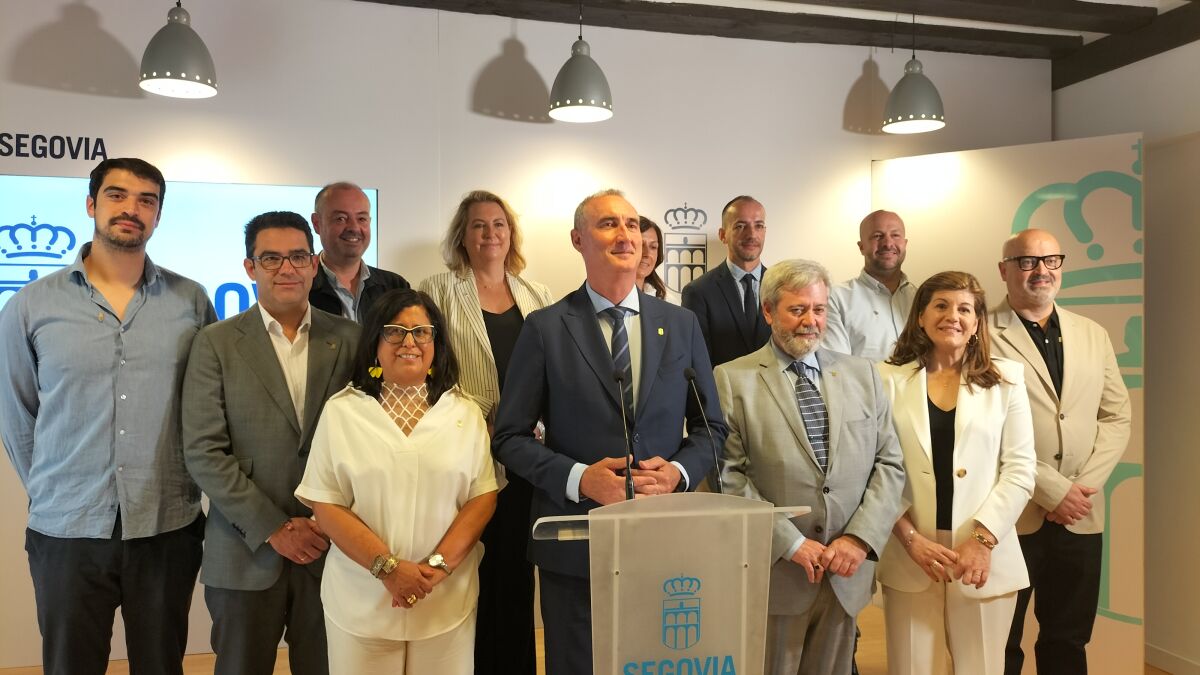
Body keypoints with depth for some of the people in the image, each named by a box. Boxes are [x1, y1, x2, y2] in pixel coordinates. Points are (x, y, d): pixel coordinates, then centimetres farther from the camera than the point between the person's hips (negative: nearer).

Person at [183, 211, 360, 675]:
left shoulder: (349, 339, 2)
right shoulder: (217, 343, -1)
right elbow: (203, 451, -7)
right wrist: (273, 528, -11)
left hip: (333, 548, 1)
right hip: (246, 552, -1)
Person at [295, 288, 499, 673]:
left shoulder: (465, 413, 4)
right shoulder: (341, 412, 0)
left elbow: (483, 497, 0)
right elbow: (325, 507, -3)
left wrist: (438, 565, -12)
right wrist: (387, 567, -13)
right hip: (362, 601, -1)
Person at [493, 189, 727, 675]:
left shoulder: (681, 325, 5)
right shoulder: (545, 329, -4)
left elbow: (711, 427, 10)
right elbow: (510, 437, -4)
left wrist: (679, 470, -10)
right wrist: (579, 477, -18)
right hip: (575, 543, -2)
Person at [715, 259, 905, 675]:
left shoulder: (862, 374, 8)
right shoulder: (732, 379, -4)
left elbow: (890, 463, 5)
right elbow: (729, 476, -9)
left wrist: (860, 538, -7)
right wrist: (791, 543, -14)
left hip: (846, 572, 3)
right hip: (774, 571, -3)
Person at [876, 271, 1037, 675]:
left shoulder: (1005, 379, 6)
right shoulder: (888, 379, 2)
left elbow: (1020, 470, 1)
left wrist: (983, 538, -10)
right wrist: (911, 538, -11)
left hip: (984, 553, 1)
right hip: (909, 556, 0)